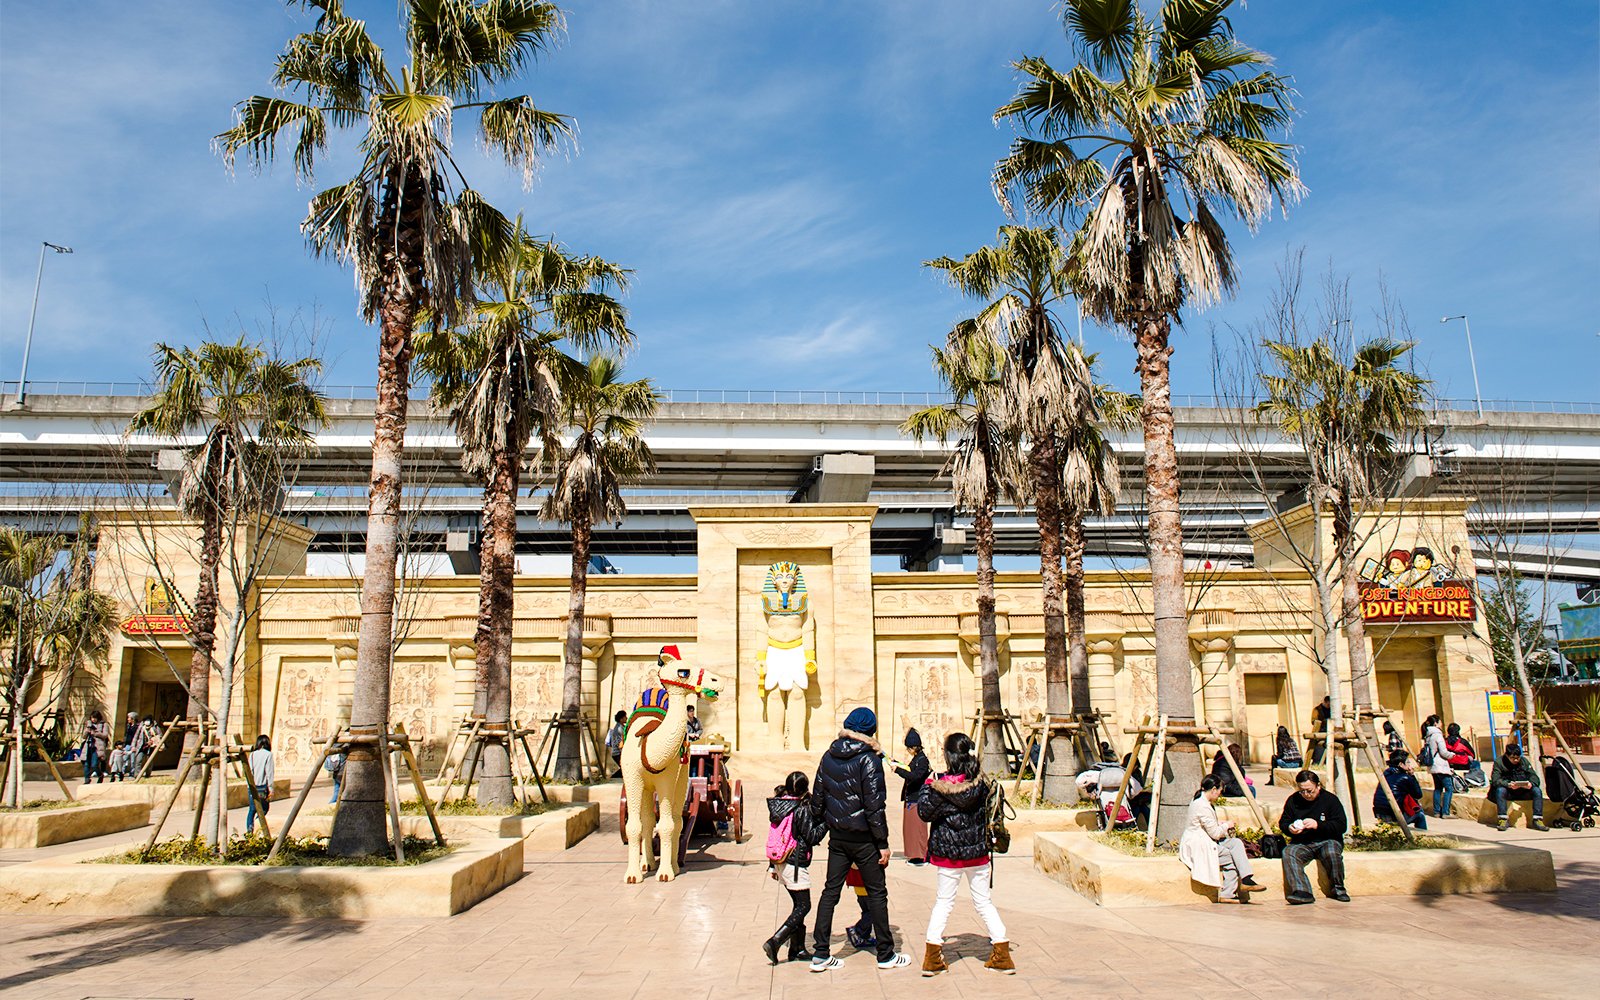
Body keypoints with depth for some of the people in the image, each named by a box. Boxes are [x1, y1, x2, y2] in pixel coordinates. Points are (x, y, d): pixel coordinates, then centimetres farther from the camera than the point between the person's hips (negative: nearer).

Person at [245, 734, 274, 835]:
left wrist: (250, 784, 12)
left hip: (252, 786, 4)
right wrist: (271, 789, -5)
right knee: (263, 809, 5)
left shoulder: (252, 754, 7)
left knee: (252, 809, 10)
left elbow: (249, 771, 5)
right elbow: (269, 772, -7)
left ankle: (249, 830, 0)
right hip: (262, 786, -4)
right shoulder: (268, 754, -4)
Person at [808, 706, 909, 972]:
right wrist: (883, 843, -11)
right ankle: (886, 955, 16)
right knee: (877, 892, 7)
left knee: (830, 890, 10)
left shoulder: (829, 756, 3)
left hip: (837, 837, 5)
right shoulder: (869, 759, -14)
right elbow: (874, 805, -16)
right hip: (863, 837, -5)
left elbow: (817, 798, 7)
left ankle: (820, 954, 10)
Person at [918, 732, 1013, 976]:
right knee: (983, 902, 15)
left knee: (944, 901, 11)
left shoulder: (939, 786, -16)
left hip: (948, 854, -2)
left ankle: (932, 958, 9)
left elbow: (924, 812, -8)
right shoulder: (980, 784, -8)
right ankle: (1002, 955, 14)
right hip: (978, 853, 2)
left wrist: (926, 787, 2)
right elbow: (990, 814, 3)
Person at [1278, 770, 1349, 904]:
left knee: (1332, 853, -36)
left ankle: (1337, 889, -10)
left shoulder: (1330, 799, 0)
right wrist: (1289, 828, -11)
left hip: (1327, 841, -2)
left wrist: (1318, 825, -20)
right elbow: (1282, 823, 14)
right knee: (1288, 853, -30)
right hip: (1301, 843, 2)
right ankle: (1302, 892, -37)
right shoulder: (1293, 800, 7)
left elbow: (1341, 826, -7)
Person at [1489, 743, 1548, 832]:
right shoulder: (1499, 762, -8)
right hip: (1508, 792, -3)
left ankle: (1537, 820, -19)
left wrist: (1531, 783, -27)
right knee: (1500, 790, -35)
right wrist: (1508, 784, -38)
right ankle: (1503, 820, -32)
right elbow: (1495, 780, -18)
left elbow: (1534, 776, -3)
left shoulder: (1524, 761, 4)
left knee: (1537, 791, -23)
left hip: (1523, 791, 3)